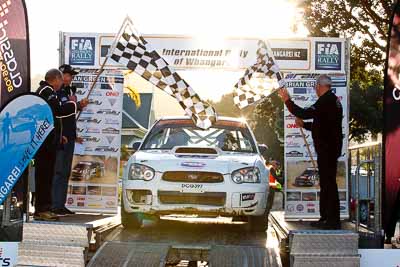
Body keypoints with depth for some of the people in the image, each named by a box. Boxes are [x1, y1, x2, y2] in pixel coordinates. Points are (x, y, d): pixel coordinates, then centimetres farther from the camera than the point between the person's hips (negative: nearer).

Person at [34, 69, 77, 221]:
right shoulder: (47, 91, -11)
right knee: (44, 175, -9)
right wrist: (73, 104, -4)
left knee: (46, 175, 13)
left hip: (46, 141, 11)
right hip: (45, 142, -11)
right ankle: (41, 210, -7)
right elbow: (59, 110, -22)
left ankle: (44, 208, 18)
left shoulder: (43, 91, 23)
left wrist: (59, 136, 25)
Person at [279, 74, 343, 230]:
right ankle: (325, 218, 22)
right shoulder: (333, 100, 18)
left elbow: (305, 113, -24)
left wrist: (287, 100, -16)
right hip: (329, 148, 11)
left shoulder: (326, 101, -15)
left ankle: (333, 220, -5)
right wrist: (304, 124, 31)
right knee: (326, 183, 15)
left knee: (329, 183, -8)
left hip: (327, 149, -11)